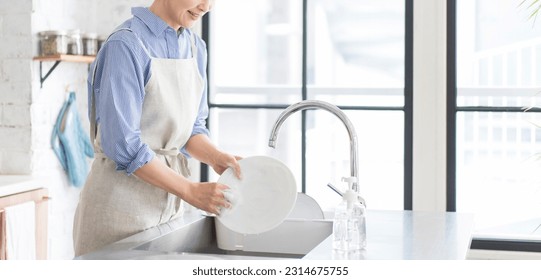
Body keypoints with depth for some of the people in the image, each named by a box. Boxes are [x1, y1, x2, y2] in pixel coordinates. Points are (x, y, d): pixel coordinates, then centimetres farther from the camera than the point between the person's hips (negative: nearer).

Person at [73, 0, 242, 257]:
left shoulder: (195, 48, 5)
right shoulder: (126, 45, -17)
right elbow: (123, 144, -21)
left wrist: (215, 157, -10)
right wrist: (190, 191, -20)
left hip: (170, 202, 7)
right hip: (123, 195, -7)